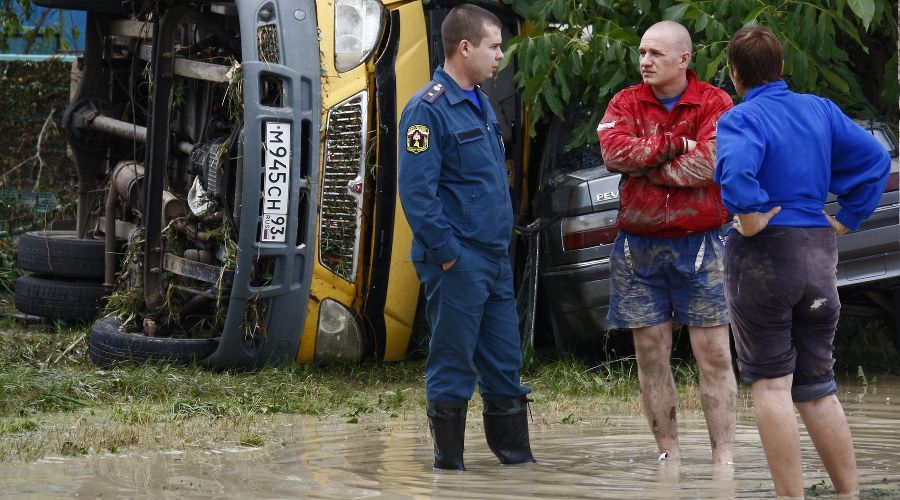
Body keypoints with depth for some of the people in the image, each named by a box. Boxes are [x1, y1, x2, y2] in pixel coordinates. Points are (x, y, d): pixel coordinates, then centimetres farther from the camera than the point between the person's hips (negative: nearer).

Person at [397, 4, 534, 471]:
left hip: (496, 258, 8)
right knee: (453, 366, -2)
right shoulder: (428, 109, -13)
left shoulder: (481, 104, 15)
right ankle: (449, 462, 4)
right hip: (457, 261, -8)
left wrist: (502, 243, 17)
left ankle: (515, 453, 18)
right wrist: (446, 253, -20)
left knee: (504, 362, 11)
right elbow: (416, 191, -19)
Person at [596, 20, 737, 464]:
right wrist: (676, 145, -14)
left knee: (714, 355, -4)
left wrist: (642, 164, -11)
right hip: (639, 245, 3)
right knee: (650, 355, 5)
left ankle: (724, 457, -2)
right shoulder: (626, 104, 6)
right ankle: (669, 454, 13)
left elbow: (708, 164, -18)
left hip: (700, 244, -3)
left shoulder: (715, 104, -2)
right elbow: (613, 151, -12)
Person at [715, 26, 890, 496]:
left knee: (771, 384, 0)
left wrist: (750, 218, -19)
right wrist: (848, 217, 8)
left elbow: (735, 169, -33)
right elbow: (875, 158, 6)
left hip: (762, 256, -6)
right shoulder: (820, 109, 7)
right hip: (819, 255, 6)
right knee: (818, 387, 14)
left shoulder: (741, 118, -12)